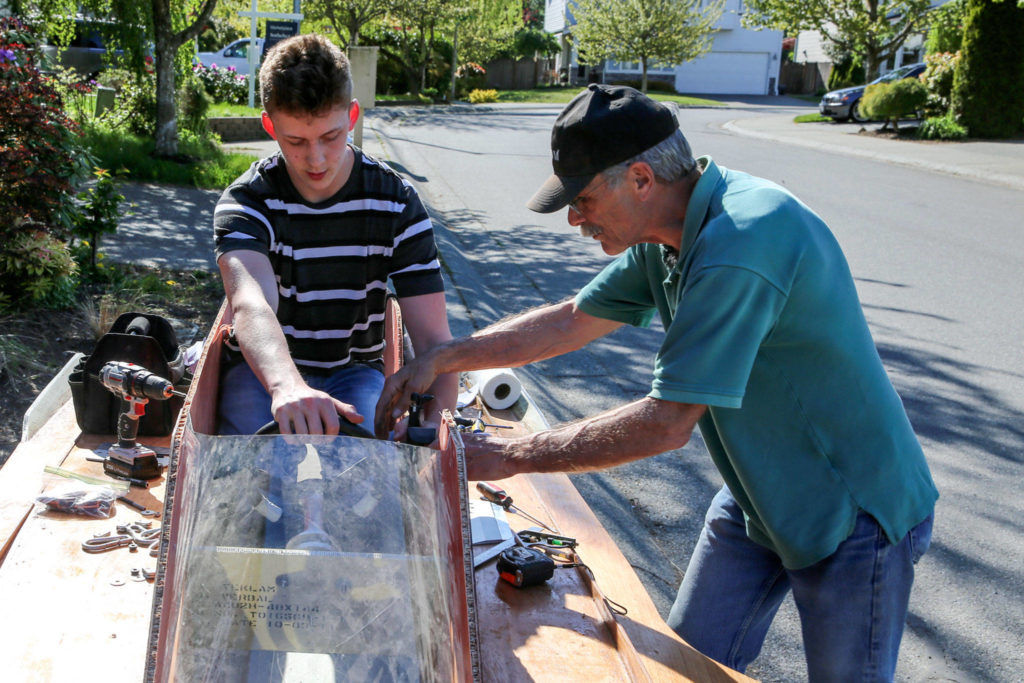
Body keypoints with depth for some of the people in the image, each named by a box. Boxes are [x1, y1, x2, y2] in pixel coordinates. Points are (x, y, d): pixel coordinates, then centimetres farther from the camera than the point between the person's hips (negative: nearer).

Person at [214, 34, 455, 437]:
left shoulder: (396, 203, -8)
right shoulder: (247, 200, -13)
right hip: (264, 368, 0)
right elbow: (250, 304, -35)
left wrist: (435, 423, -35)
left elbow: (432, 335, -13)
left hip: (354, 369, 1)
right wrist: (287, 385, -57)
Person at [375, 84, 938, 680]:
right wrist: (441, 358, 1)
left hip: (854, 515, -8)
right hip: (761, 495, 9)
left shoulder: (739, 248, -34)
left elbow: (666, 424, -32)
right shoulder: (670, 230, -3)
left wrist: (510, 457, -23)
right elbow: (572, 321, 7)